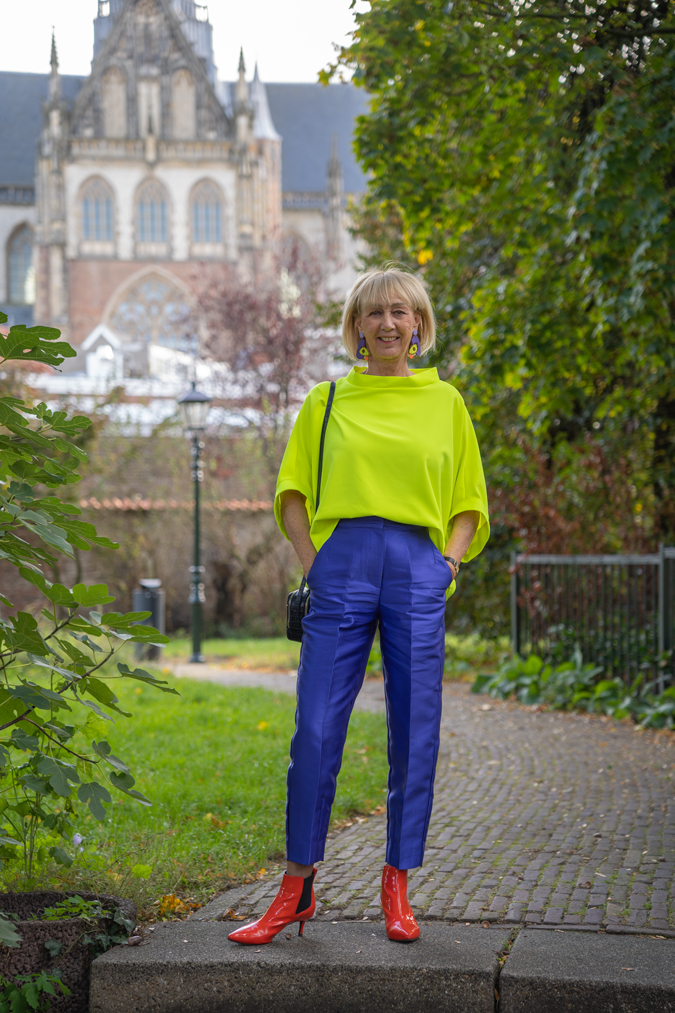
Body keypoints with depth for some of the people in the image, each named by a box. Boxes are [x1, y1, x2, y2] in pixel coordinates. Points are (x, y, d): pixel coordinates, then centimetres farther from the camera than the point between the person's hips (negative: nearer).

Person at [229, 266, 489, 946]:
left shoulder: (445, 402, 14)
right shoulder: (327, 401, 13)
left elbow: (469, 502, 17)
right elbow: (292, 491, 16)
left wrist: (451, 559, 1)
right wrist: (309, 558, 2)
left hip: (418, 569, 1)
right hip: (342, 566, -1)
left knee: (414, 734, 1)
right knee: (316, 731, -5)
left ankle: (397, 887, 13)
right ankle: (296, 890, 5)